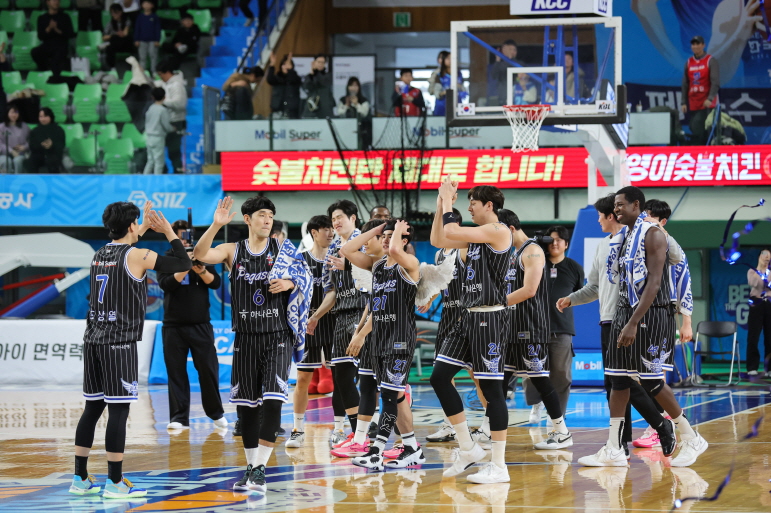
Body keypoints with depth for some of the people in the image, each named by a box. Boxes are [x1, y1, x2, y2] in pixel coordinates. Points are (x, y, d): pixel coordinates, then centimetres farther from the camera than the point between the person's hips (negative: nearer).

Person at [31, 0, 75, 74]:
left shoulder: (64, 17, 9)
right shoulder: (42, 18, 11)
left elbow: (71, 34, 3)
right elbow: (40, 37, 3)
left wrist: (57, 30, -12)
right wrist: (49, 28, -14)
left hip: (61, 45, -2)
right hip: (47, 45, 2)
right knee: (34, 52, -30)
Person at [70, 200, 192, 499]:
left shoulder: (101, 253, 13)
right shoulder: (136, 256, -9)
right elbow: (184, 264, -5)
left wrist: (145, 227, 40)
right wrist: (168, 231, 5)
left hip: (93, 339, 8)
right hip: (119, 342, -8)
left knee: (93, 407, 12)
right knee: (118, 410, -5)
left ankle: (80, 479, 14)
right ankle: (115, 482, -4)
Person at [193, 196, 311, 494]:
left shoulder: (283, 251, 3)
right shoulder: (233, 251, 3)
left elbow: (306, 281, 9)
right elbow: (200, 255, -13)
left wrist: (290, 284, -13)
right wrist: (216, 225, -26)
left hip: (278, 337, -2)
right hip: (246, 338, 2)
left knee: (272, 400, -15)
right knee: (246, 404, 6)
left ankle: (260, 468, -11)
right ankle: (251, 466, 19)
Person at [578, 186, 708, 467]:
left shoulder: (652, 235, -12)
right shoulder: (621, 238, 13)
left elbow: (654, 283, -20)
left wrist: (634, 323, -25)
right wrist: (624, 320, 14)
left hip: (651, 316, -8)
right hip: (625, 313, 8)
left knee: (651, 382, -7)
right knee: (618, 381, 4)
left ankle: (691, 439, 8)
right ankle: (613, 450, 6)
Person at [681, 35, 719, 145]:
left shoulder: (711, 61, -1)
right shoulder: (688, 62, 14)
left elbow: (715, 82, -8)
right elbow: (685, 84, 15)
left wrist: (710, 99, -20)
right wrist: (684, 103, 9)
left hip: (708, 104, -4)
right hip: (693, 105, 4)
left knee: (708, 131, -12)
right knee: (695, 130, 1)